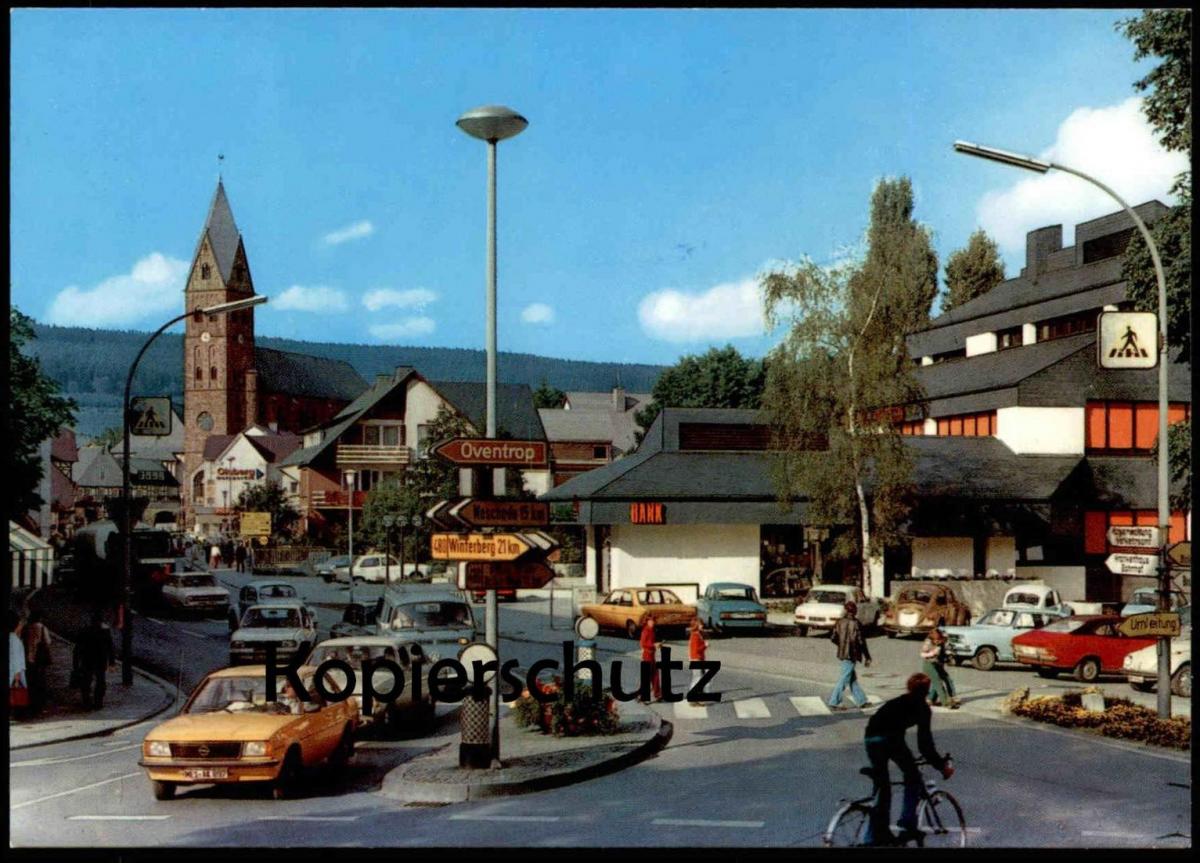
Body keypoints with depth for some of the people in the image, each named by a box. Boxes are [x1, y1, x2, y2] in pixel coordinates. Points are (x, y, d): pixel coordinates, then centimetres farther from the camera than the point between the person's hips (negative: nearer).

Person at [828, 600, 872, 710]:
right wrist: (867, 658, -7)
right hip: (852, 654, -7)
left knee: (853, 678, 16)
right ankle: (834, 702, 1)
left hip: (842, 653, 7)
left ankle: (861, 701, 26)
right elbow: (860, 641, -15)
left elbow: (833, 638, 5)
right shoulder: (855, 624, -16)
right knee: (845, 678, 0)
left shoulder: (840, 622, 2)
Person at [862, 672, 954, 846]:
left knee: (882, 787, 18)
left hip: (870, 737, 6)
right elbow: (924, 742, 4)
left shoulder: (899, 702, 31)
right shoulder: (921, 707, 11)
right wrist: (942, 764, 12)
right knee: (913, 777, 15)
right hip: (888, 738, -6)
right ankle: (908, 822, 10)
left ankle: (874, 836, 20)